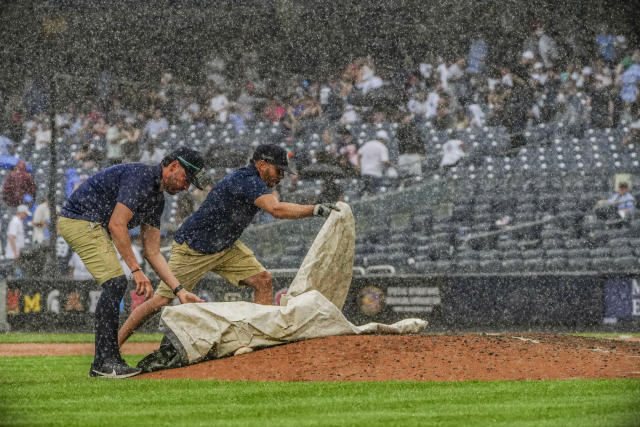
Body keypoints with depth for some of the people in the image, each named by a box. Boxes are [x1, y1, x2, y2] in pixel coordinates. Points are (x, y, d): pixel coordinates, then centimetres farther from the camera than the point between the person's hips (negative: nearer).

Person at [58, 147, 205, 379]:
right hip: (80, 220, -11)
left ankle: (106, 362, 13)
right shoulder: (140, 176, -18)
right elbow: (117, 225, -25)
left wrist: (179, 290, 8)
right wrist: (136, 270, -25)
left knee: (117, 285, 9)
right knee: (115, 282, -16)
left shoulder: (157, 197, 13)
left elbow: (152, 251, 15)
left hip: (94, 226, 11)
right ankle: (105, 362, -15)